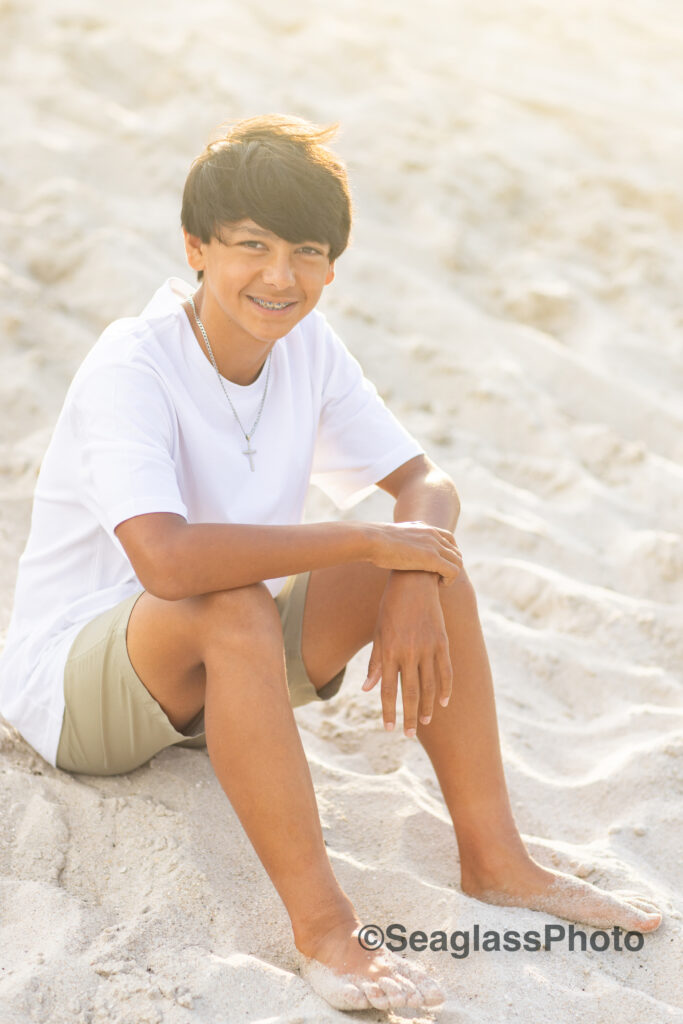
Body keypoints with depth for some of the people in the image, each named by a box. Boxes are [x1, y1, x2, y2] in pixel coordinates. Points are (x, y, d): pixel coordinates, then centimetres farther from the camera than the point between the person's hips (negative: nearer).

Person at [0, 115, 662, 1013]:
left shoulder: (306, 345, -4)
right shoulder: (131, 367, -26)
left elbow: (425, 483, -1)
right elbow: (167, 561, -42)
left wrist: (415, 583, -24)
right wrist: (372, 543, -33)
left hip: (216, 670, 7)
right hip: (72, 683, -7)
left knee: (432, 561, -10)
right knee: (235, 608, -38)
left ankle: (494, 858, -6)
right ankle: (320, 925, -32)